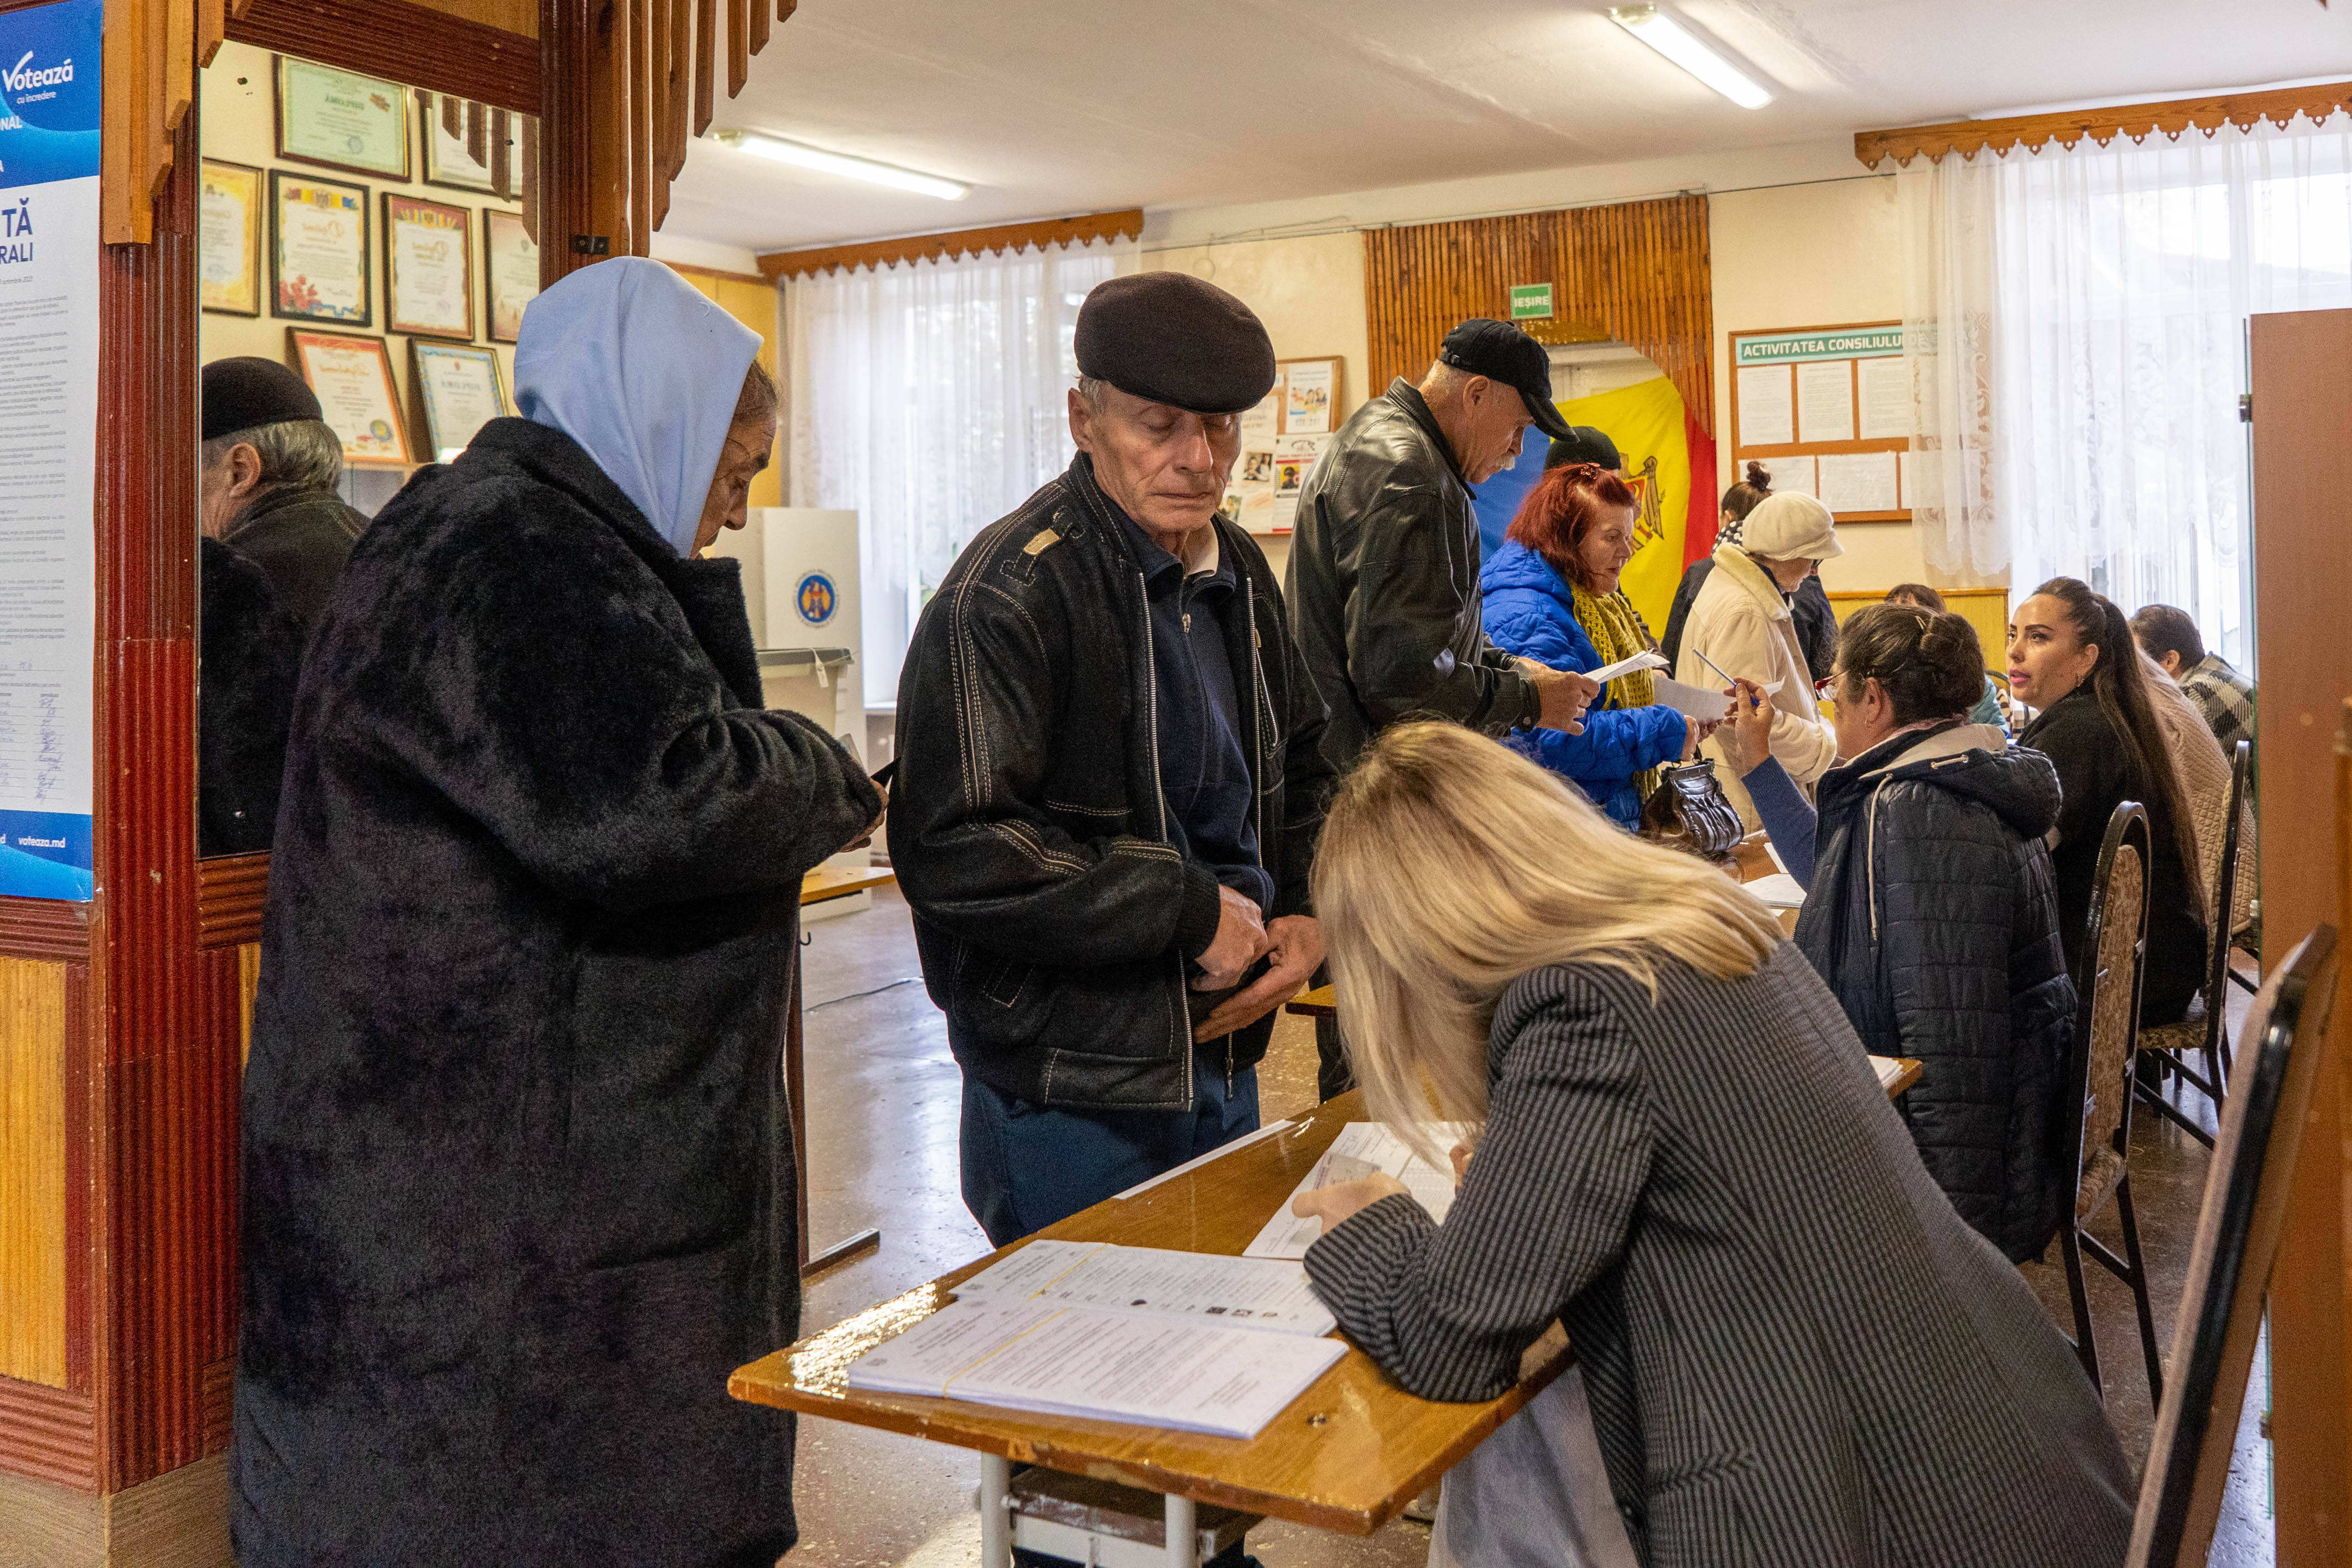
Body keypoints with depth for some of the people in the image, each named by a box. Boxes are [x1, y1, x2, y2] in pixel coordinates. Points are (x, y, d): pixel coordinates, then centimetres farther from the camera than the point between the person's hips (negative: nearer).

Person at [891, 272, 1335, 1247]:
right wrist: (1189, 910, -21)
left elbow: (1302, 763, 23)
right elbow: (951, 851, -27)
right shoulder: (1009, 590, -19)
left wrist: (1306, 913, 4)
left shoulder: (1239, 573, 9)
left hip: (1224, 1055, 8)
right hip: (1071, 1097, -8)